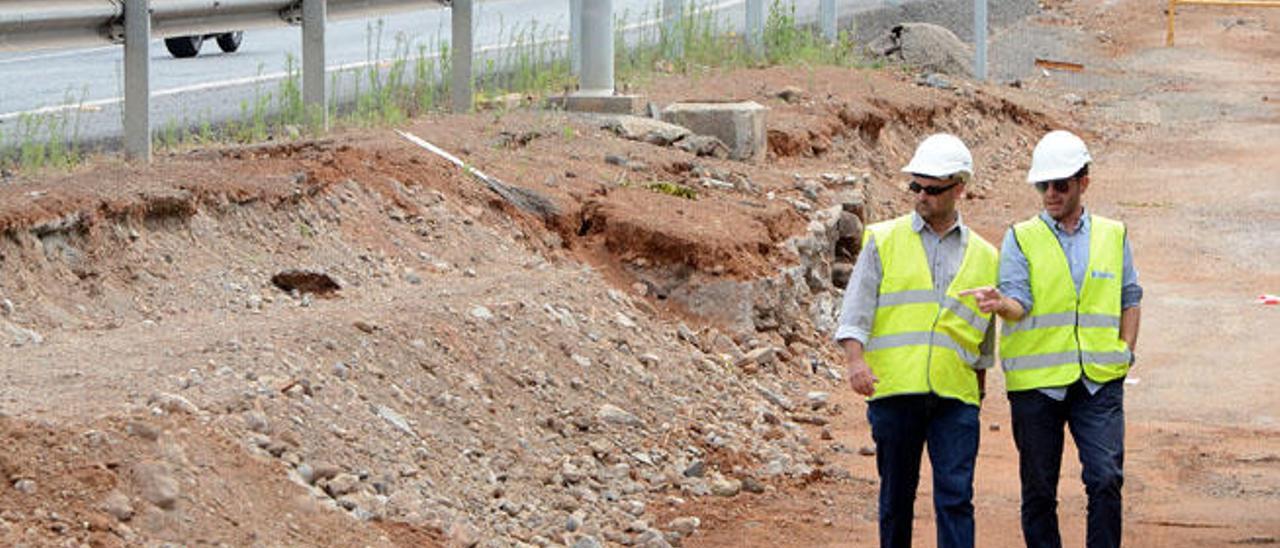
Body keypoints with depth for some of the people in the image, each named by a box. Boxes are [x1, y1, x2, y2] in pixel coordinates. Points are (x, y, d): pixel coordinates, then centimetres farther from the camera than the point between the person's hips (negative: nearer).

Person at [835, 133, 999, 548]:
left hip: (955, 394, 0)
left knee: (955, 496, -9)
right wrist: (857, 360, -13)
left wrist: (979, 384, 20)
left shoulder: (984, 257, 13)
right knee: (897, 495, 7)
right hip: (895, 389, 0)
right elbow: (856, 310, 1)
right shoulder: (884, 241, 8)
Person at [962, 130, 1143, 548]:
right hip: (1037, 383, -1)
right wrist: (1001, 305, -32)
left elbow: (1130, 298, 19)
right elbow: (1019, 301, -9)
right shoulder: (1021, 239, 3)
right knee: (1039, 490, 4)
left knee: (1106, 479, -11)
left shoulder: (1113, 236, 10)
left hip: (1099, 383, 1)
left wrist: (1126, 353, 6)